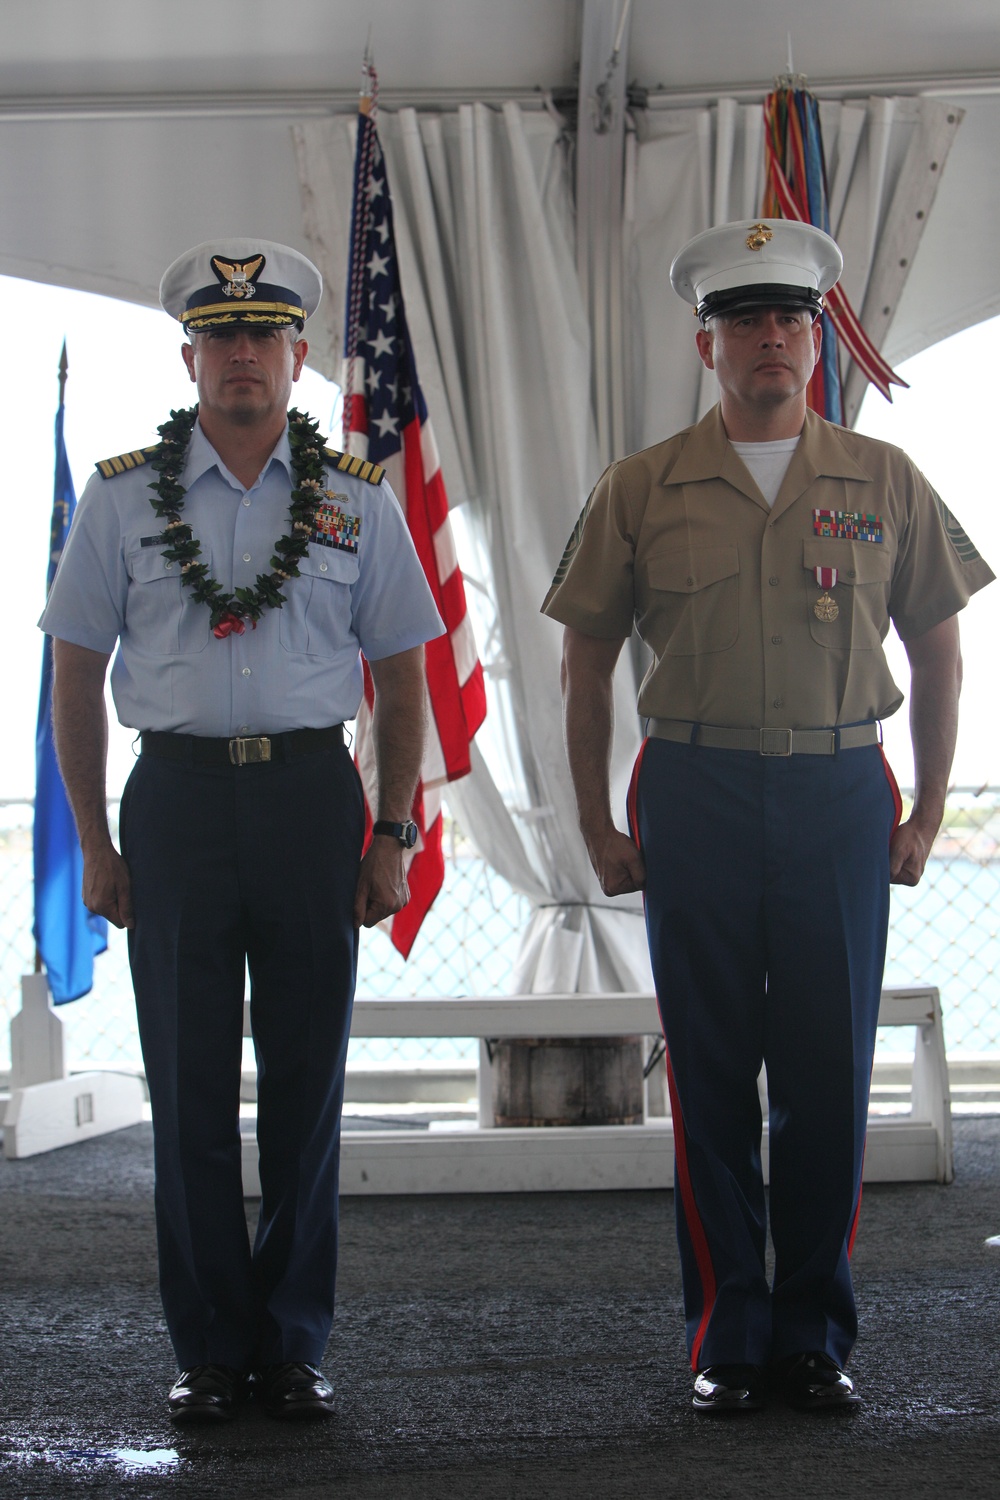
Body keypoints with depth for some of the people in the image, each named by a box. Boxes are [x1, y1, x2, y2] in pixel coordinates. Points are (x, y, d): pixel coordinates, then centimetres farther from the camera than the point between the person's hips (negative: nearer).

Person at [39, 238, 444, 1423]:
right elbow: (75, 680, 6)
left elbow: (401, 682, 10)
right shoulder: (123, 499, 5)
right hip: (178, 796, 0)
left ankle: (294, 1347, 17)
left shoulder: (357, 501, 7)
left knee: (308, 1083, 5)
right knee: (189, 1090, 3)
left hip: (312, 794, 1)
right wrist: (94, 844, 1)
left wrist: (392, 835, 3)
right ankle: (210, 1351, 14)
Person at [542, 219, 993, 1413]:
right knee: (710, 1078, 3)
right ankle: (728, 1337, 13)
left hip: (840, 794, 1)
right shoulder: (642, 490, 4)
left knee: (829, 1077, 3)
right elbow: (586, 662, 8)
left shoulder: (885, 484, 6)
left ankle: (816, 1336, 16)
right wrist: (597, 827, 3)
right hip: (696, 797, 0)